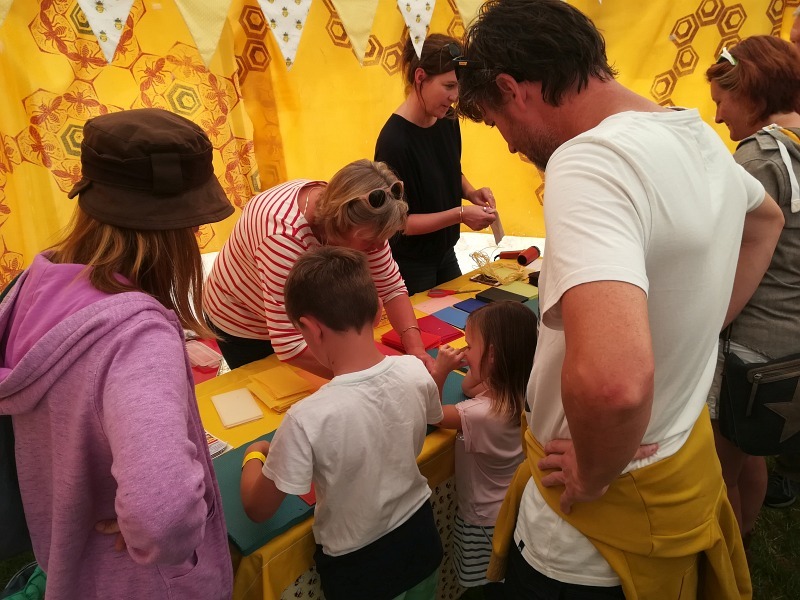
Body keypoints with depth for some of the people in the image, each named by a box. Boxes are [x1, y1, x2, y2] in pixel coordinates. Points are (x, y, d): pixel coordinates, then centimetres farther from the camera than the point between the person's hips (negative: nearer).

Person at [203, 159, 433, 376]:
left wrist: (416, 349, -31)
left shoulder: (361, 218, -22)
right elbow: (288, 344, -42)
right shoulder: (285, 235, -42)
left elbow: (391, 286, -17)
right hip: (243, 322, -5)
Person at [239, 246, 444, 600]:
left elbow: (257, 509, -17)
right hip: (420, 541, 4)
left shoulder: (309, 418, -33)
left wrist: (253, 455, 1)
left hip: (358, 571, -3)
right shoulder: (417, 372, -20)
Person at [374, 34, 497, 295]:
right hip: (409, 265, -7)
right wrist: (461, 214, -29)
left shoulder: (447, 121, -4)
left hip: (444, 253, 7)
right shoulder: (394, 140, -26)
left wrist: (471, 192, -7)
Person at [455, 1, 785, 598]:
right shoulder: (699, 135, -1)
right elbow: (765, 221, 21)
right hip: (687, 460, 8)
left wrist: (592, 477, -25)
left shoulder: (589, 161, -31)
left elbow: (613, 381, -46)